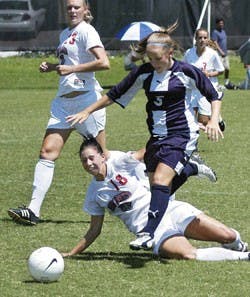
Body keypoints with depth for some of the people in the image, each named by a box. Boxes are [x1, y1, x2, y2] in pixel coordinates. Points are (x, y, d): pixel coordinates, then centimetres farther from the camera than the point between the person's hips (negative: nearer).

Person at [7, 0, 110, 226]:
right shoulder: (65, 34, 19)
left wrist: (72, 68, -20)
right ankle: (33, 210, -10)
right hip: (64, 101, 8)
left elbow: (104, 63, -20)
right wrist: (52, 67, 14)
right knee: (48, 152, -5)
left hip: (86, 96, -8)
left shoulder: (86, 31, -7)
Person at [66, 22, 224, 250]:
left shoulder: (186, 72, -8)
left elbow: (214, 96, 3)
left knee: (161, 180, -22)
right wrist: (87, 112, 10)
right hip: (156, 137, 6)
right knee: (155, 185, 5)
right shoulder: (143, 73, 3)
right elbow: (115, 95, 13)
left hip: (181, 135, -6)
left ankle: (148, 234, -32)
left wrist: (213, 120, -13)